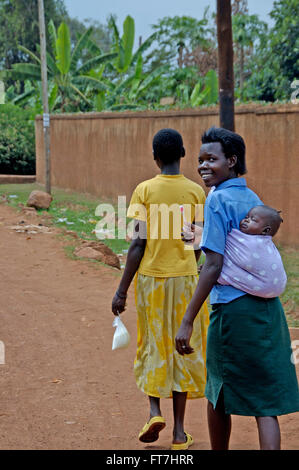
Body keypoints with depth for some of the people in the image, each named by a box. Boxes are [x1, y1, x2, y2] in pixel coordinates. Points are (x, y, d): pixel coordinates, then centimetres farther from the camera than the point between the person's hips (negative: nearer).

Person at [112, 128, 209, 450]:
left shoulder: (144, 190, -7)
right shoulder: (196, 192, -2)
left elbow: (138, 243, -11)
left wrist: (122, 290, -6)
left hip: (151, 278, -1)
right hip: (185, 278, 1)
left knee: (152, 347, 17)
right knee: (182, 349, 8)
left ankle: (154, 410, 0)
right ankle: (179, 432, 10)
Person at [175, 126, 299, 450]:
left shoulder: (218, 199, -10)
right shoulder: (253, 198, 12)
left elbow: (213, 266, -16)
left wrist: (187, 321, -16)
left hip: (233, 311, -6)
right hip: (269, 308, 6)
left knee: (219, 394, 14)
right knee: (265, 401, 3)